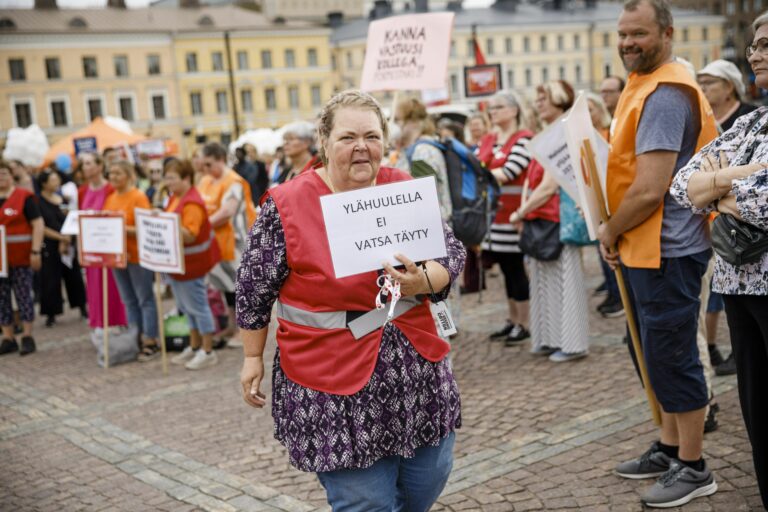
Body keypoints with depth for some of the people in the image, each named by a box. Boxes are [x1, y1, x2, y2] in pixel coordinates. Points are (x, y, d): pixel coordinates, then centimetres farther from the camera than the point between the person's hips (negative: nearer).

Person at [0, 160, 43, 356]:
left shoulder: (24, 196, -4)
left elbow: (38, 224, -7)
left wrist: (35, 252, -13)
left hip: (20, 257, -5)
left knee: (23, 296, 0)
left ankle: (27, 337, 9)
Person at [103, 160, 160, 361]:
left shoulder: (139, 197, -9)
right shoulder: (110, 198, 11)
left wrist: (124, 228, -24)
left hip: (137, 255, -7)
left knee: (145, 299, 0)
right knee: (129, 300, 12)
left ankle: (150, 341, 6)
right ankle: (135, 339, 20)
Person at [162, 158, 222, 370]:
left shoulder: (192, 204, -20)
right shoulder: (175, 198, 8)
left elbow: (189, 235, -29)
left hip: (190, 263, -9)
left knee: (197, 306, -1)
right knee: (186, 306, 16)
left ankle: (208, 352, 9)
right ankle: (194, 347, 28)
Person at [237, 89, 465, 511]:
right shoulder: (286, 206, -11)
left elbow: (453, 253, 1)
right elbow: (255, 288, -2)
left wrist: (422, 281, -19)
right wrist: (253, 358, 3)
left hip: (418, 373, 5)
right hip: (335, 384, -4)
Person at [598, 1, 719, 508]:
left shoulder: (663, 96, -19)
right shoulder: (649, 85, 14)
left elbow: (649, 190, -24)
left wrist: (610, 231, -9)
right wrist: (619, 231, 11)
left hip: (665, 249, -11)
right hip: (652, 246, 11)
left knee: (672, 357, 0)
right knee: (665, 353, 19)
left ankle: (693, 468, 14)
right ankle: (671, 448, 33)